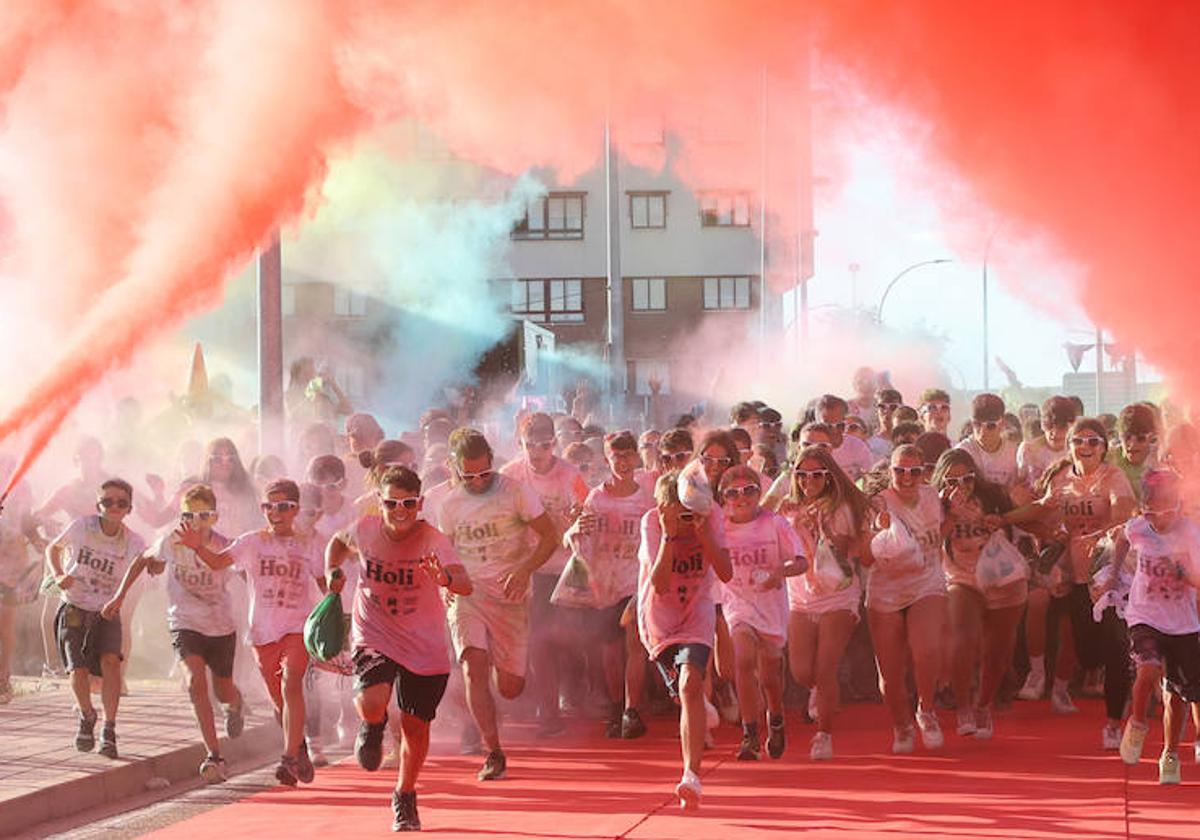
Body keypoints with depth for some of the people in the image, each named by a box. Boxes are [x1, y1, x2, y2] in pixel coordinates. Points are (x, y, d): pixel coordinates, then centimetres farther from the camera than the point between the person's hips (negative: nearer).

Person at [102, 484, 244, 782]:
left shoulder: (225, 548, -17)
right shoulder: (171, 542, -12)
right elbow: (144, 560, 7)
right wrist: (120, 595, 7)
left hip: (221, 626, 1)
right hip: (185, 624, -1)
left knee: (223, 691, 16)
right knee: (196, 681, -24)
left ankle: (235, 705, 57)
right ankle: (214, 756, -24)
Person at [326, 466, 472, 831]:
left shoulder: (433, 540, -21)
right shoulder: (365, 529, -12)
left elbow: (465, 585, -37)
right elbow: (339, 542, 14)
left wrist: (446, 578, -58)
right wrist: (333, 572, -4)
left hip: (425, 647, 0)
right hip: (373, 638, 0)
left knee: (415, 726, 7)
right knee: (372, 703, -26)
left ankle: (405, 797, 35)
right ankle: (373, 727, 14)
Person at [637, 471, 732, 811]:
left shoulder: (708, 519, -13)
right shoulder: (652, 522, -18)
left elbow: (726, 574, -20)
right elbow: (659, 585, -26)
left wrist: (703, 532, -30)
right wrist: (670, 536, -34)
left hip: (697, 616, -1)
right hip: (660, 620, 1)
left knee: (690, 684, -22)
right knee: (686, 694, 3)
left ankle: (691, 775, -28)